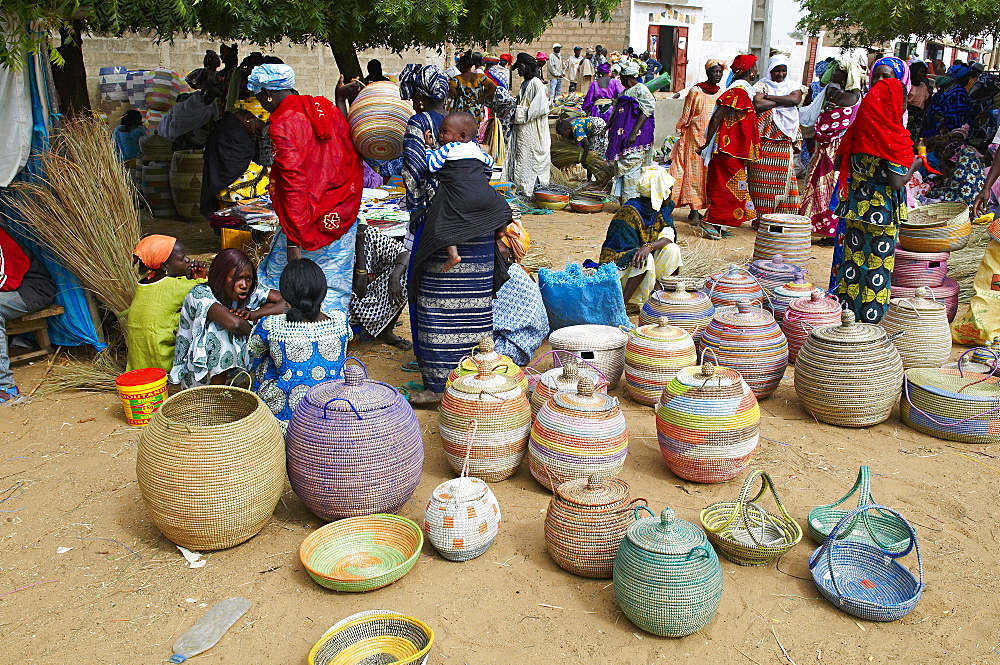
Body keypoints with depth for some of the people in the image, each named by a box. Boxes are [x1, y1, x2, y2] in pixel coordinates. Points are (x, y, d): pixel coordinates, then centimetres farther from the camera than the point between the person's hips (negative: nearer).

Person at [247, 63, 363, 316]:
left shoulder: (281, 126, -14)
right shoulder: (322, 106, 7)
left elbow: (295, 184, -21)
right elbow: (347, 141, 25)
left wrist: (294, 242, -22)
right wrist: (341, 99, 29)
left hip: (310, 223, -7)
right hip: (344, 219, 7)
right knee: (333, 292, 11)